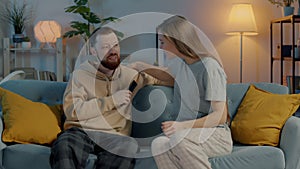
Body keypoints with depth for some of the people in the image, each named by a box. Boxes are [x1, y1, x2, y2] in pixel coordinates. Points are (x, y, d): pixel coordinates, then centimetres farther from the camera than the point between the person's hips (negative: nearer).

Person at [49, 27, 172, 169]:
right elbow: (72, 111, -4)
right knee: (64, 146, -38)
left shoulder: (130, 75, 18)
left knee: (131, 146, -34)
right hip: (80, 132, -2)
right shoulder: (80, 74, 9)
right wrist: (111, 101, -6)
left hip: (113, 136, 2)